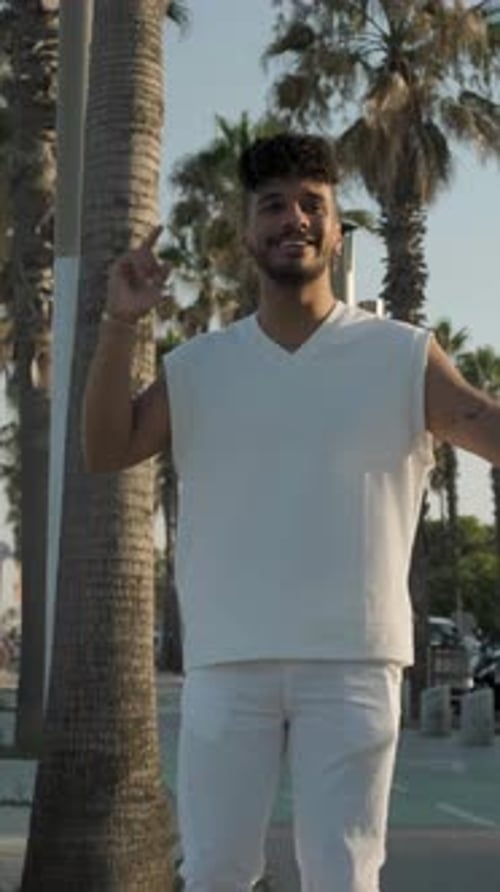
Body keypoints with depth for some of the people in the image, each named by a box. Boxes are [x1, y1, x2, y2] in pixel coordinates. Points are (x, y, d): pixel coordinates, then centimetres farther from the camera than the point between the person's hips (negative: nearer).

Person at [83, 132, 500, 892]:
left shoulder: (402, 357, 4)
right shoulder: (198, 366, 10)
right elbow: (105, 451, 2)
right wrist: (120, 324, -9)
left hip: (352, 659, -1)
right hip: (227, 660, 2)